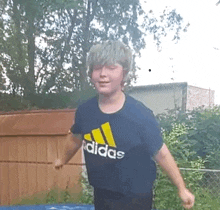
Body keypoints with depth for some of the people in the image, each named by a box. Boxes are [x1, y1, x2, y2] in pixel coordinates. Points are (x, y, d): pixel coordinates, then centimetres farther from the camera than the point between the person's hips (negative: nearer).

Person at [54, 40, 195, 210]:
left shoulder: (140, 115, -21)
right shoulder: (84, 110, -9)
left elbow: (161, 154, -12)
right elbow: (76, 140, 12)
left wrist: (182, 189, -8)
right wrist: (64, 160, 28)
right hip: (101, 195, 5)